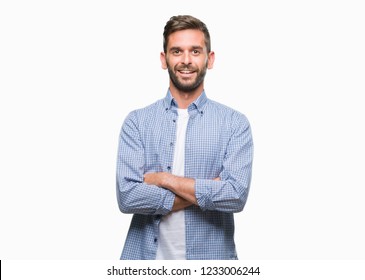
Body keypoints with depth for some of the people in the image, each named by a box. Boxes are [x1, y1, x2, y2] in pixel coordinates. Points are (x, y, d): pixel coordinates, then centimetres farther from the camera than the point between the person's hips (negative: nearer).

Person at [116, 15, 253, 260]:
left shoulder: (235, 123, -5)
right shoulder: (137, 121, -3)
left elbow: (236, 195, -16)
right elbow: (128, 196, -14)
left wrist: (164, 179, -15)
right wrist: (208, 192, -16)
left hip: (211, 254, 0)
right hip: (147, 254, 0)